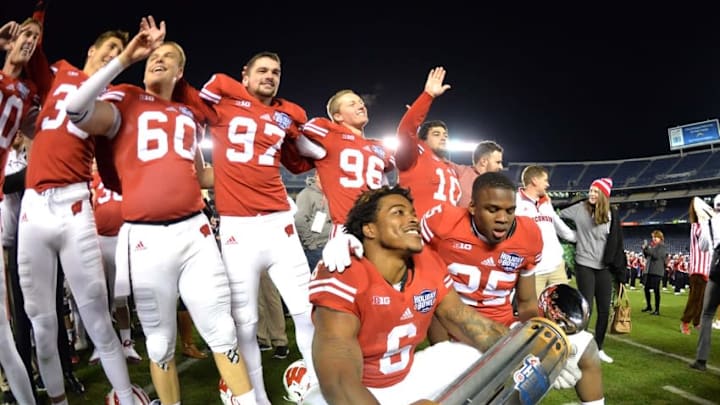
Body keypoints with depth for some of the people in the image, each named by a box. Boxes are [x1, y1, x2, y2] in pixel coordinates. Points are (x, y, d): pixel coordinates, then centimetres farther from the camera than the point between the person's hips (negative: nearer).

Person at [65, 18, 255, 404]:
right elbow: (77, 110, -18)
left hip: (195, 231, 3)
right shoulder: (125, 100, 5)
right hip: (145, 238, -3)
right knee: (160, 343, 10)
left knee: (222, 332, 6)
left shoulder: (187, 114, 17)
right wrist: (126, 57, -11)